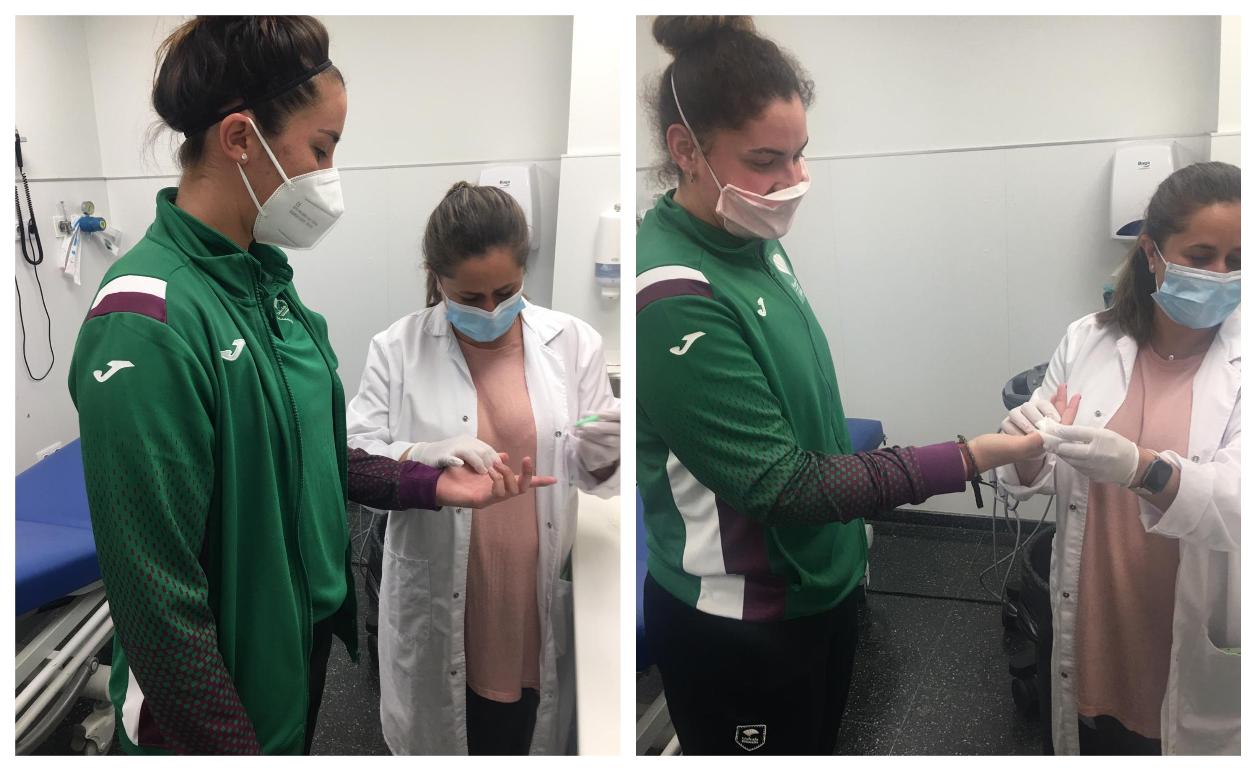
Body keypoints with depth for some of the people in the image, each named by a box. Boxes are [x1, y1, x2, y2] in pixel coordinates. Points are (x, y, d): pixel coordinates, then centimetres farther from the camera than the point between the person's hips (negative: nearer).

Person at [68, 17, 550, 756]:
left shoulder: (265, 277, -1)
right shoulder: (147, 322, -27)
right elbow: (155, 595, -24)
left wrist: (431, 485, -3)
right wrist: (231, 743, -17)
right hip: (221, 698, -7)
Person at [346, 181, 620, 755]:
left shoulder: (573, 342, -4)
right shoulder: (398, 348, -5)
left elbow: (597, 477, 2)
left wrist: (600, 457, -22)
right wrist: (422, 458, -28)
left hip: (539, 605, 1)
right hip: (436, 609, 0)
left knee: (530, 741, 17)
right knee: (439, 744, 16)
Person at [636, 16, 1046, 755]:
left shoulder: (755, 241, -1)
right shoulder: (672, 300, -27)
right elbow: (781, 484, -24)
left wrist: (848, 535, 16)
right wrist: (967, 460, -27)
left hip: (822, 582, 8)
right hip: (736, 622, -8)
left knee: (819, 744, 26)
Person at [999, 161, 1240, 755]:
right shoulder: (1088, 341, -4)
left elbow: (1234, 503, -23)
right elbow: (1045, 478, 2)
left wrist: (1141, 469, -41)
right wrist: (1029, 449, -21)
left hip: (1196, 651, -2)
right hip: (1092, 626, 2)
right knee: (1091, 746, 19)